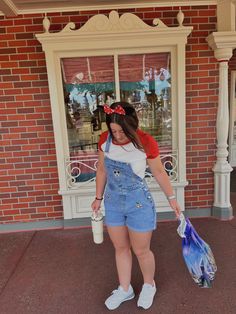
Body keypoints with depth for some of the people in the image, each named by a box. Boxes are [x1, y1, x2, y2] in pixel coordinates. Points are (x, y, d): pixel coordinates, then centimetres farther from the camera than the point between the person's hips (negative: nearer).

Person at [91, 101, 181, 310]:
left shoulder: (146, 143, -20)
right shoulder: (105, 140, -9)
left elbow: (159, 172, -5)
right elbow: (102, 170, 5)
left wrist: (172, 198, 3)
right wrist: (98, 198, 12)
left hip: (139, 202, -3)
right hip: (113, 202, 4)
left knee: (141, 251, 14)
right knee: (120, 248, 20)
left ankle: (149, 285, 46)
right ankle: (125, 289, 45)